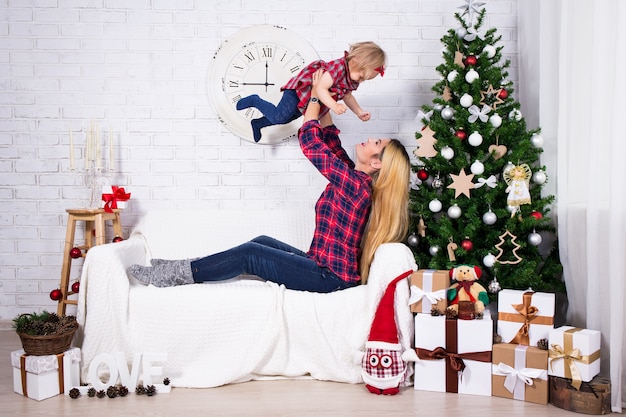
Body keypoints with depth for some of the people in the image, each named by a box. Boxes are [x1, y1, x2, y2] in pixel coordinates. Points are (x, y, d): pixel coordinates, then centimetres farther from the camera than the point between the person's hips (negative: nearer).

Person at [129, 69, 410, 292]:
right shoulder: (355, 178, 6)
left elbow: (309, 142, -15)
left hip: (331, 278, -9)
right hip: (329, 266, 9)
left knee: (250, 254, -10)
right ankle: (184, 268, 12)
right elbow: (332, 146, 18)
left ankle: (179, 273, 0)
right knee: (262, 242, 9)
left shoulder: (355, 182, -20)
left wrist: (316, 96, -6)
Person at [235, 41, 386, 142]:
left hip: (310, 102, 9)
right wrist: (334, 106, -45)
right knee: (278, 117, -16)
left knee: (287, 118, 21)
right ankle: (255, 100, 11)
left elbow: (347, 95, 15)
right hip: (298, 90, -9)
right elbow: (321, 88, -38)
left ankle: (258, 124, 42)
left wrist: (360, 112, 6)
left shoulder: (353, 79, -3)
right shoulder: (338, 67, -32)